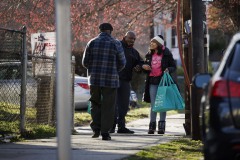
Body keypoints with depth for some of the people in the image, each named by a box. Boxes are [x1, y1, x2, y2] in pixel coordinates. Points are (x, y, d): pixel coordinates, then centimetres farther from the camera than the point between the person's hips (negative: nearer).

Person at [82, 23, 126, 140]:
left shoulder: (92, 43, 2)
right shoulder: (116, 44, -3)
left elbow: (85, 62, 4)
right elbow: (122, 63, 1)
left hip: (94, 78, 2)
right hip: (111, 80, -2)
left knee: (95, 104, 15)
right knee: (108, 106, 3)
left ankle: (96, 129, 6)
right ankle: (105, 132, 1)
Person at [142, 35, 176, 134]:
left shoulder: (167, 54, -1)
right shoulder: (149, 55, 12)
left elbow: (173, 66, 4)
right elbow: (145, 66, 22)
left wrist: (168, 70, -17)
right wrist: (144, 67, -2)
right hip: (152, 82, 3)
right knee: (153, 104, 3)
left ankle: (161, 126, 4)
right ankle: (152, 125, 7)